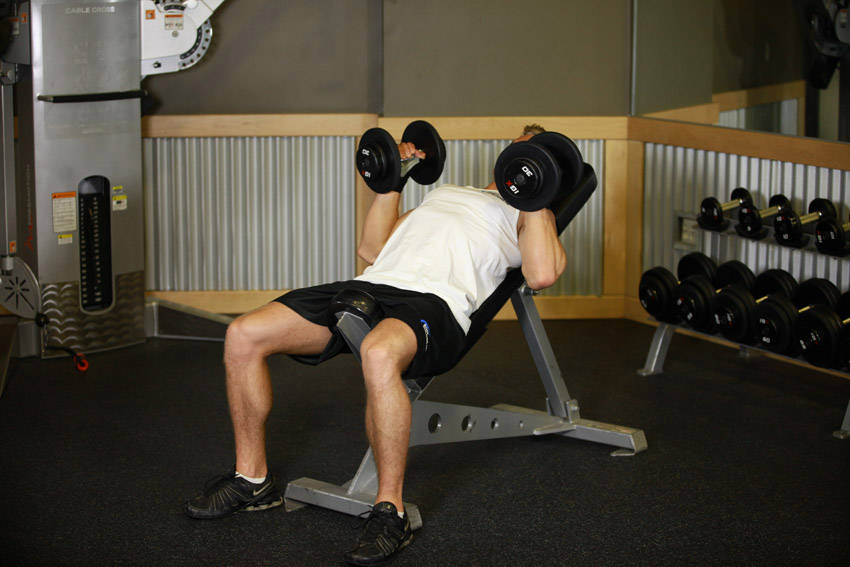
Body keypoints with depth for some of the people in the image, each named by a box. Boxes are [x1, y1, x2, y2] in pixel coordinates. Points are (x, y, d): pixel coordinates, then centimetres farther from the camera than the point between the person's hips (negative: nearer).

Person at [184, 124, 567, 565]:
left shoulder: (529, 213, 19)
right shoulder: (444, 193, 38)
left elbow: (541, 276, -5)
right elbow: (372, 249, 32)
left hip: (436, 300, -6)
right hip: (370, 283, 7)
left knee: (379, 354, -43)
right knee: (244, 336, -11)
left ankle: (390, 511, -28)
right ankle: (251, 479, 3)